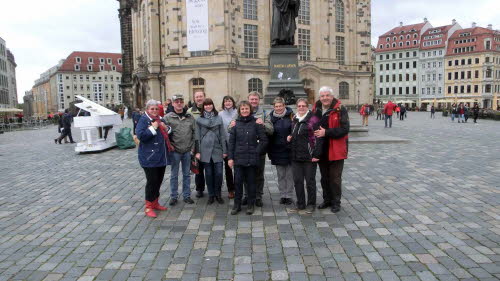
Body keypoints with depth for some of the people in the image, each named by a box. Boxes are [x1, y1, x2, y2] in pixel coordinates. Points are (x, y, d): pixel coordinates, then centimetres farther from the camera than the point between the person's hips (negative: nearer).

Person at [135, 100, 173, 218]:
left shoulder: (160, 119, 13)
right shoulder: (143, 120, -8)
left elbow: (167, 134, 20)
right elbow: (140, 135, -21)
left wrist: (166, 128, -1)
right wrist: (153, 128, -19)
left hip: (161, 156, 7)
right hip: (149, 157, -7)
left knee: (159, 180, 13)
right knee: (152, 181, -6)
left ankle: (155, 203, 27)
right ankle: (148, 207, 6)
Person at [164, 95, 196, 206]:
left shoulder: (190, 117, 5)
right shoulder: (168, 117, -4)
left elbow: (194, 133, 6)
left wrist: (192, 147, 1)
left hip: (187, 151, 2)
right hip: (175, 151, -2)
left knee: (187, 174, 12)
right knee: (174, 175, 9)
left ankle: (187, 195, 24)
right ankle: (173, 196, 21)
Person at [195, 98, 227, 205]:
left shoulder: (219, 118, 6)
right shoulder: (199, 119, 3)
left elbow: (222, 135, 5)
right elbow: (197, 136, 3)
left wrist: (224, 150, 1)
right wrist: (197, 151, -3)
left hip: (217, 150, 1)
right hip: (205, 150, 0)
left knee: (218, 173, 0)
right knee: (208, 173, 6)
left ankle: (218, 194, 17)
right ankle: (211, 195, 18)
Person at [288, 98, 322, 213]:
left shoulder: (313, 119, -8)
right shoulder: (295, 120, 14)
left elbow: (318, 138, -13)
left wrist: (316, 154, -17)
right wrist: (290, 137, 6)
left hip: (309, 157, -6)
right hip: (295, 156, 6)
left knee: (310, 181, 5)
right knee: (297, 181, 10)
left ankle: (311, 204, 19)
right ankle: (300, 204, 22)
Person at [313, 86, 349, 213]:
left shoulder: (340, 109, -11)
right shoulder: (316, 109, 5)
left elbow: (344, 129, -18)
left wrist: (326, 132, -23)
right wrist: (316, 132, -4)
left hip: (336, 150, -5)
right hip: (321, 150, 5)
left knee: (335, 178, 4)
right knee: (324, 177, 16)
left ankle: (336, 202, 18)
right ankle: (327, 199, 31)